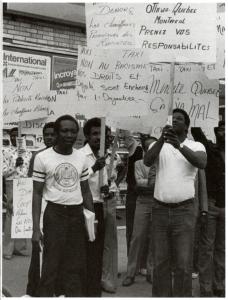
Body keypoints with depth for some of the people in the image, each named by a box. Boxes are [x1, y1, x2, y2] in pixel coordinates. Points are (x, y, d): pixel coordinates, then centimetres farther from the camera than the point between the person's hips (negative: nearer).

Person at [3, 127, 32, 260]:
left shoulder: (28, 152, 11)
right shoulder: (6, 151, -2)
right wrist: (15, 165, -21)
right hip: (12, 185, -5)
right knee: (12, 215, -4)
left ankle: (21, 246, 19)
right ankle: (8, 249, 6)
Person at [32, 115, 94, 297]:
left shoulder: (81, 158, 7)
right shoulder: (42, 158, -4)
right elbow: (37, 194, -3)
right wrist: (36, 228, -8)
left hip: (77, 214, 4)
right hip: (54, 214, -3)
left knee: (76, 267, 10)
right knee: (51, 266, 3)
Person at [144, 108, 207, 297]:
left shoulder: (196, 146, 3)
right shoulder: (159, 145, 7)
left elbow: (202, 163, -18)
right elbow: (147, 161, -12)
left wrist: (179, 146, -32)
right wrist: (162, 139, -26)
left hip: (184, 210, -2)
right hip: (160, 209, 2)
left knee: (183, 264, 2)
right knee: (160, 262, 9)